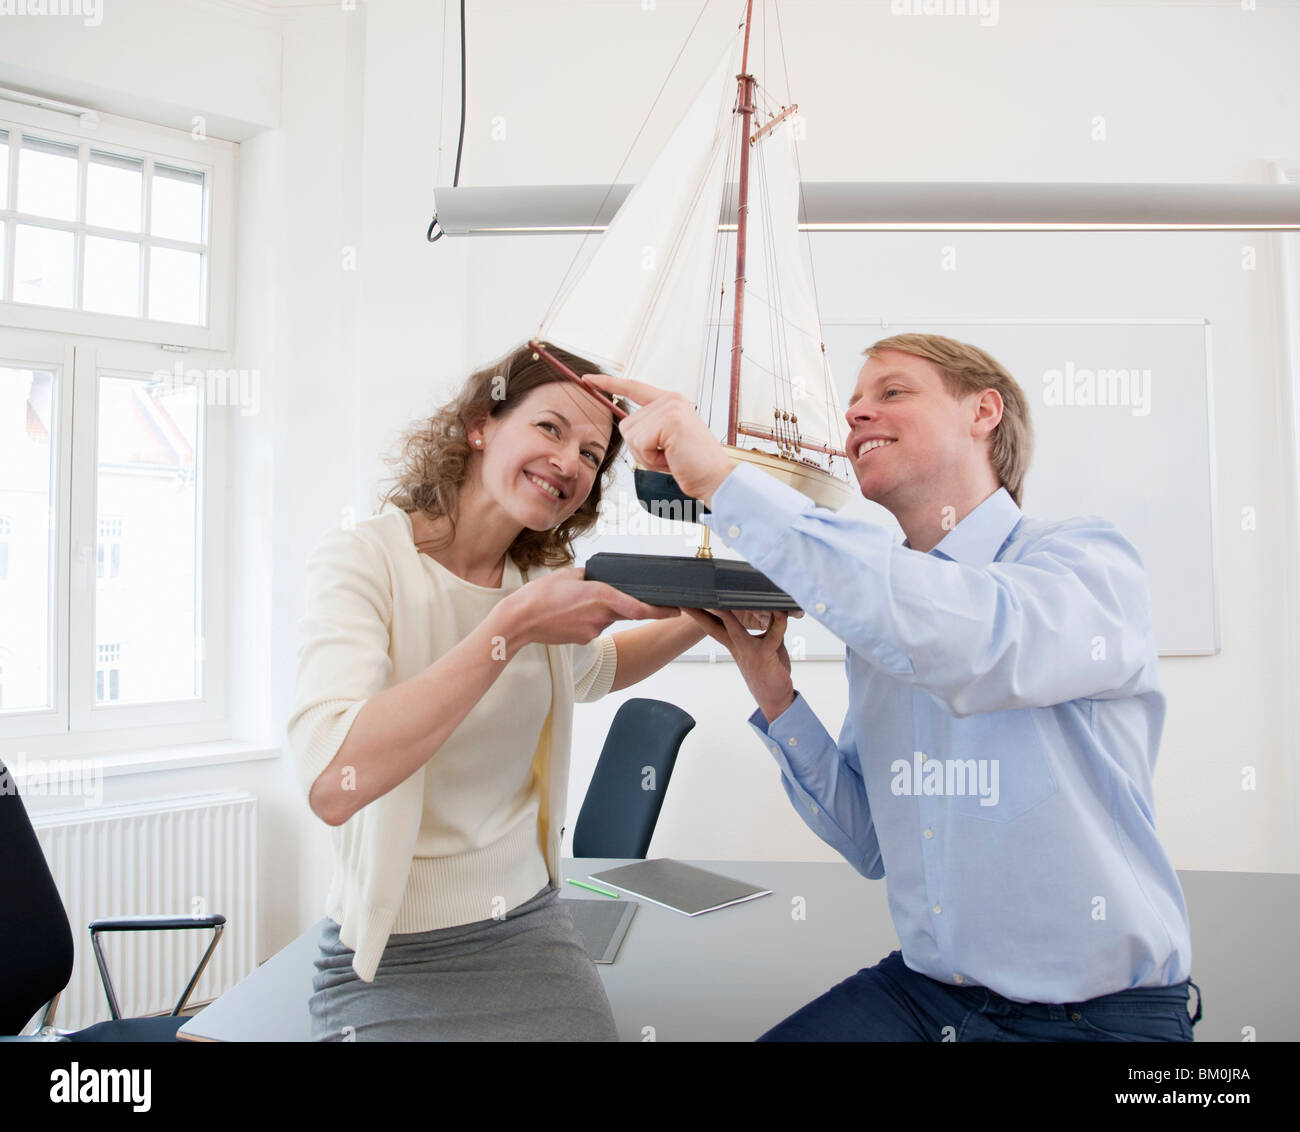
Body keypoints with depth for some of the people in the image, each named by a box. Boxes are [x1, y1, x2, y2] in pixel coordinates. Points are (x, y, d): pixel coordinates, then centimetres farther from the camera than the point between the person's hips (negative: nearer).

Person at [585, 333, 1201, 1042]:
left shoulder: (1088, 559, -10)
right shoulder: (873, 622, 5)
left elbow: (979, 642, -35)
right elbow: (874, 845, 8)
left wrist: (722, 478, -32)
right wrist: (774, 695, -5)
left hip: (1102, 1014, -3)